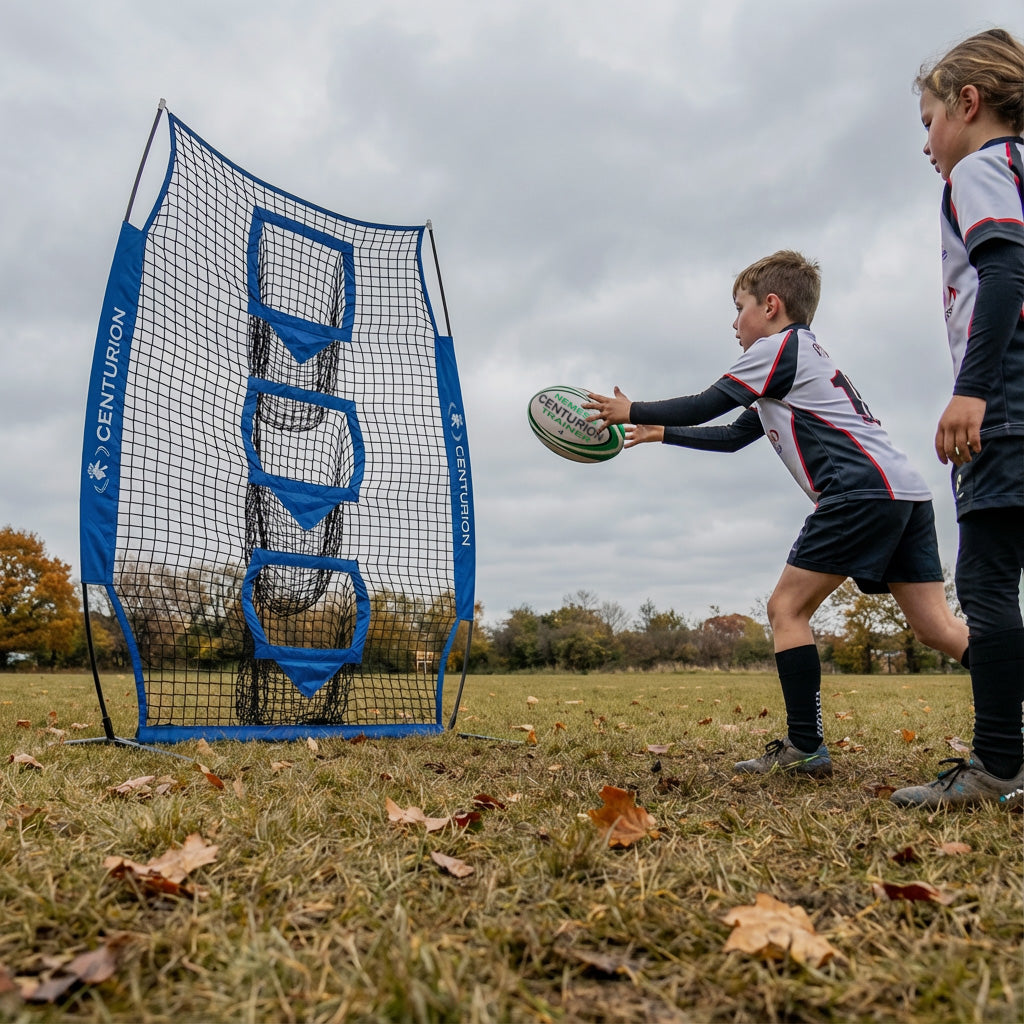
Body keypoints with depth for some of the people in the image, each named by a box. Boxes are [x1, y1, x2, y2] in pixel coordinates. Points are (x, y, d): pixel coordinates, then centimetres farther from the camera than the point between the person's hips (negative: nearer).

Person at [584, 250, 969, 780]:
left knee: (787, 607, -4)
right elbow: (730, 435, 34)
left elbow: (704, 405, 0)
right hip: (907, 492, 10)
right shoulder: (803, 359, 32)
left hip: (863, 490, -10)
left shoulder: (780, 346, 3)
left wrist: (631, 411, 11)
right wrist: (661, 433, 36)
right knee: (937, 626, 5)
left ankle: (805, 747, -3)